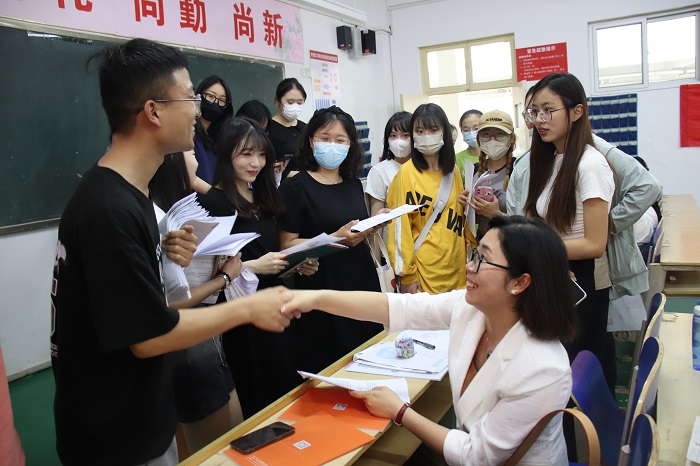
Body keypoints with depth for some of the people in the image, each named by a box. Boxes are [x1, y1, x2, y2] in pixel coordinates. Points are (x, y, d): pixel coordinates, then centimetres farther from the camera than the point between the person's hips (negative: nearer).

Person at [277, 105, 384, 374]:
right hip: (321, 288, -6)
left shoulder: (353, 184, 11)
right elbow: (287, 245, -13)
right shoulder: (296, 186, -8)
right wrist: (336, 239, -22)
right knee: (328, 370, 1)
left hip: (362, 281, 6)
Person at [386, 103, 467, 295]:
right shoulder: (407, 171, -9)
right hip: (424, 269, -5)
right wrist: (407, 274, -11)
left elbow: (462, 216, 14)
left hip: (456, 267, 5)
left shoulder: (453, 171, 7)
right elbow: (401, 225, -10)